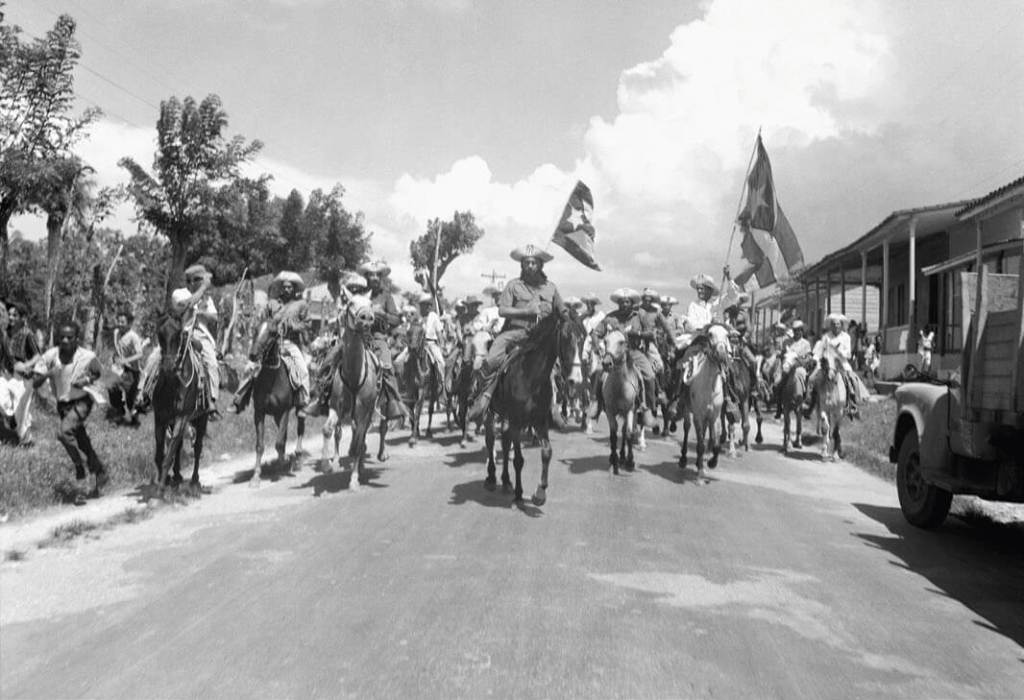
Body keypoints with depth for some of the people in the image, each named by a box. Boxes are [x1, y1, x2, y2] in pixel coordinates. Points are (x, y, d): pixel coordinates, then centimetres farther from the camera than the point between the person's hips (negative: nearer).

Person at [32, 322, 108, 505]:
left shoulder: (88, 357, -16)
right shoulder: (50, 356, -11)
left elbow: (98, 373, 5)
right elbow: (35, 383, -9)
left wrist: (87, 380, -14)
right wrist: (47, 374, -29)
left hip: (82, 401, -5)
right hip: (63, 404, 5)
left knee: (64, 433, -26)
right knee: (81, 444, 12)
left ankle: (81, 481, -12)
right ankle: (101, 474, 33)